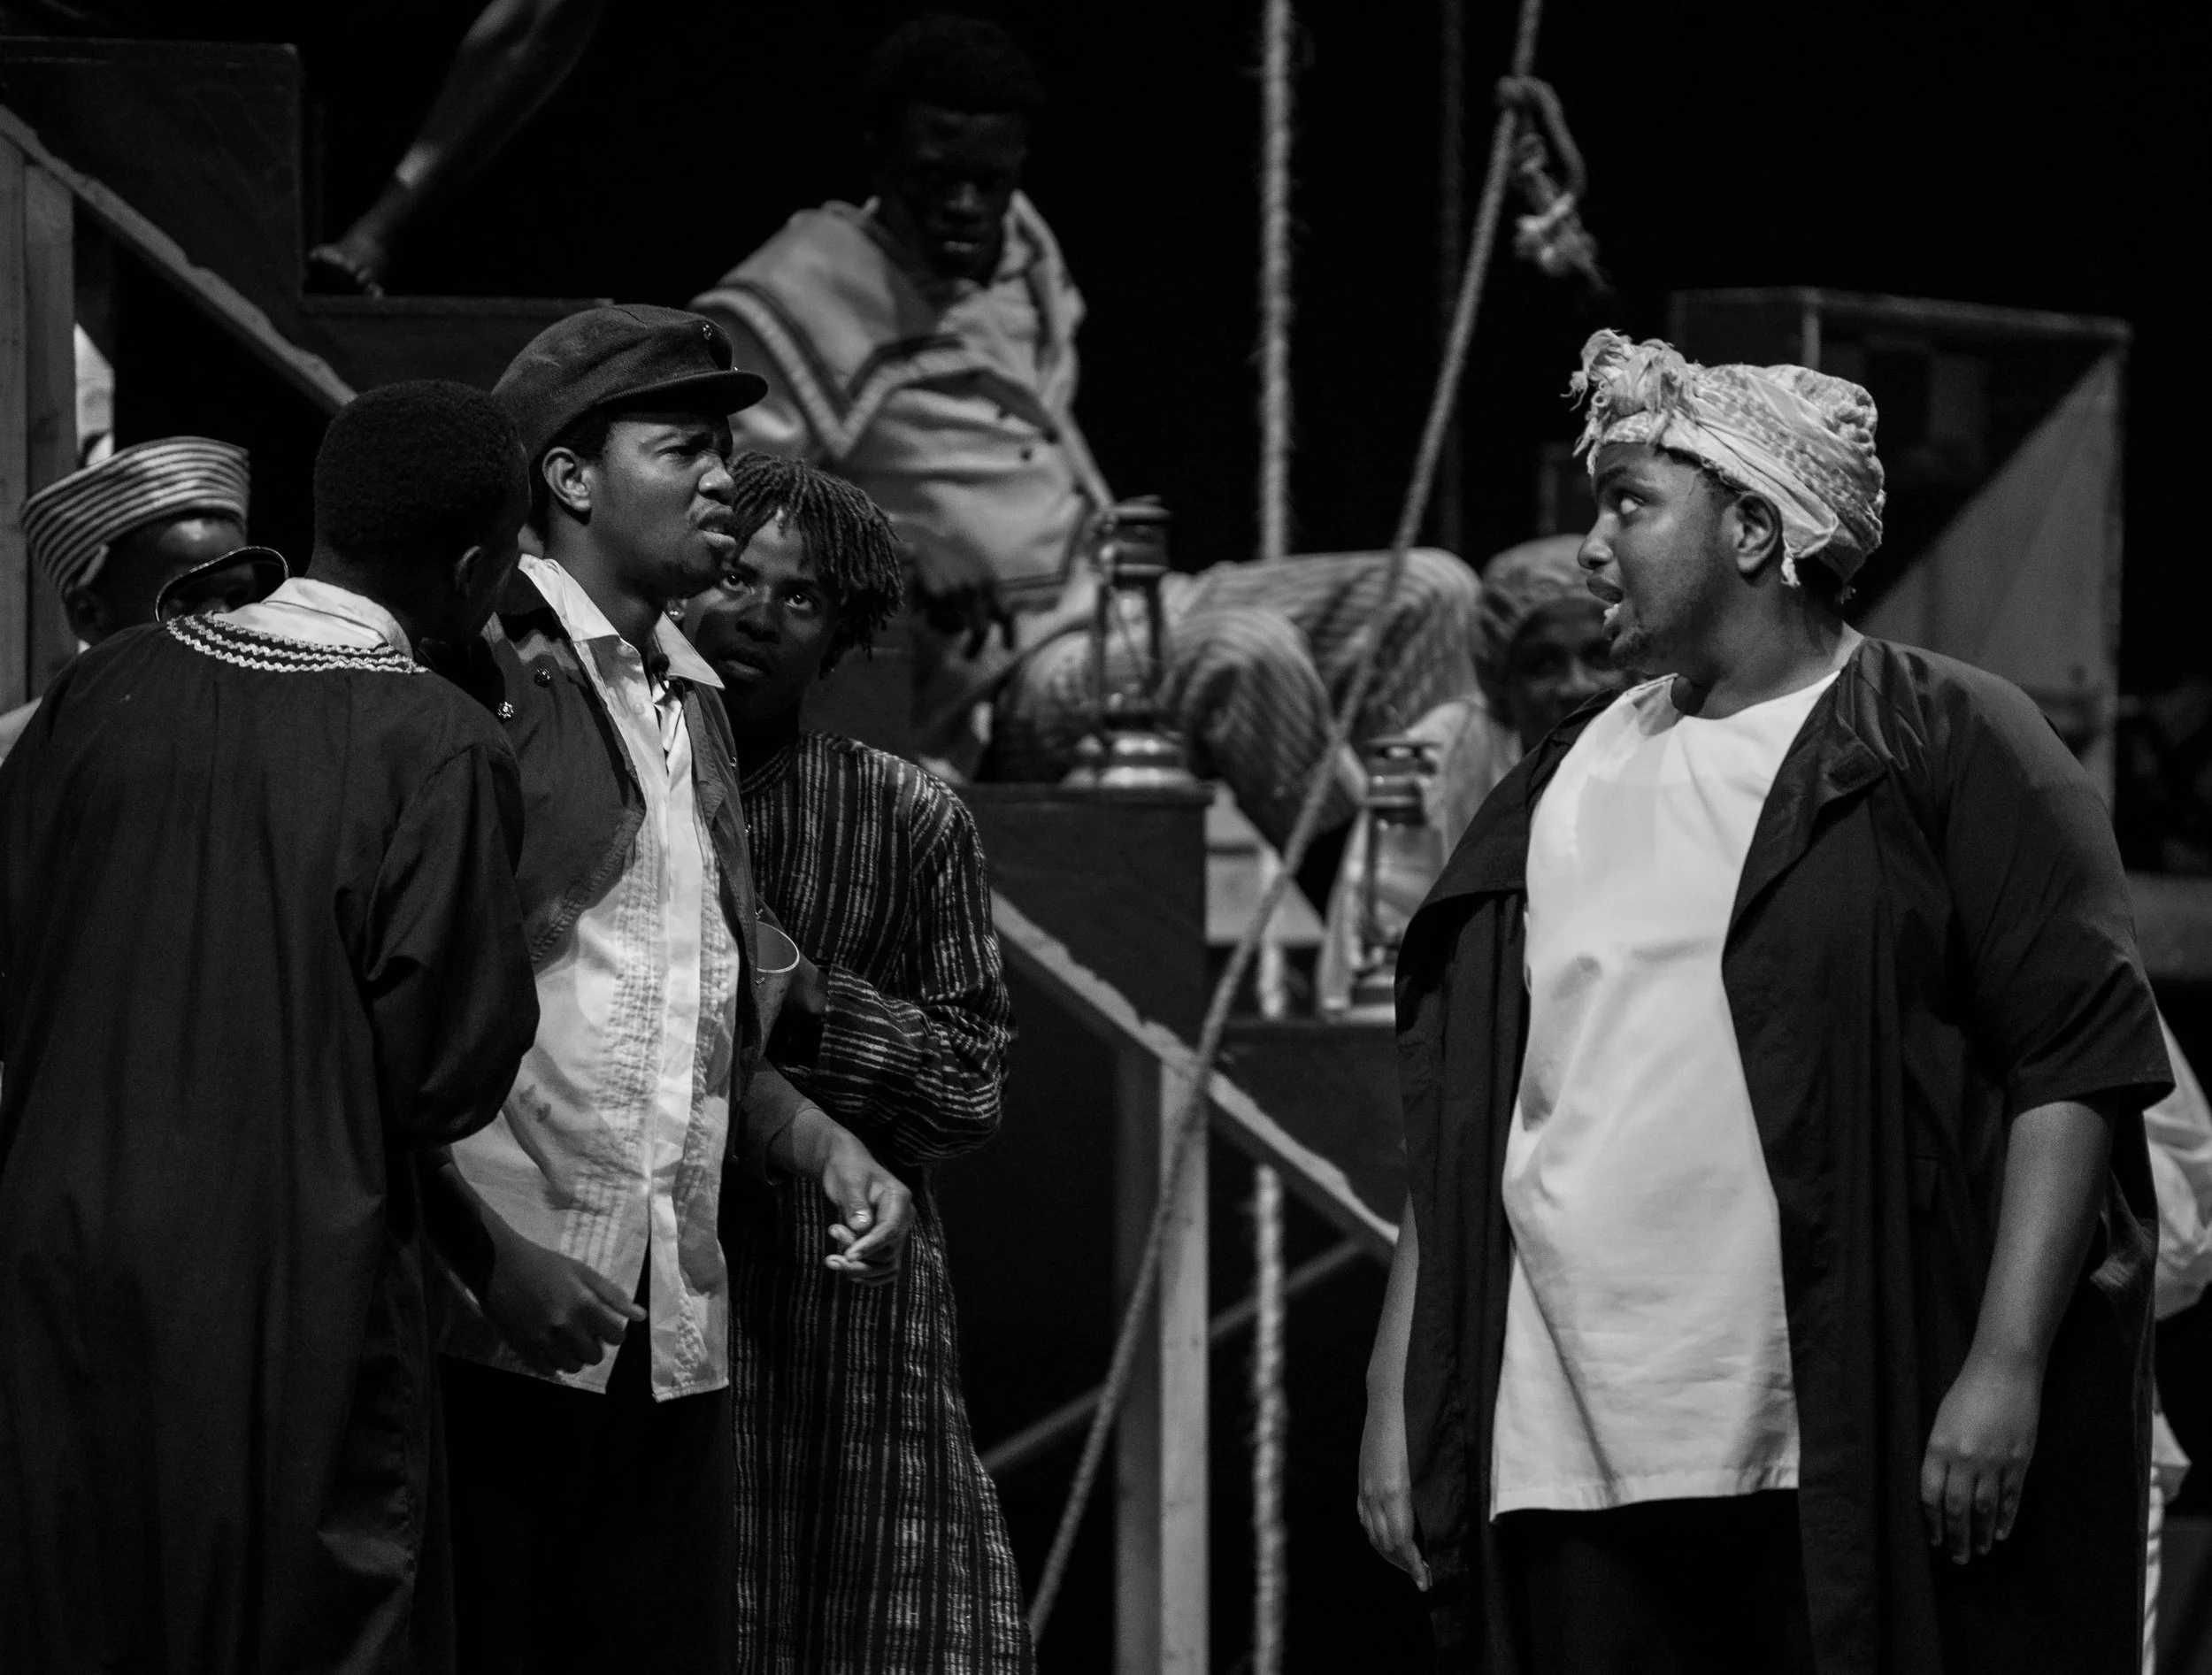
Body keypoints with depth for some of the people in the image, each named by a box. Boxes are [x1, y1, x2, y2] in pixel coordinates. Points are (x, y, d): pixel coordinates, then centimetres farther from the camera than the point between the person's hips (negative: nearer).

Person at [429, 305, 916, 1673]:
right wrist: (491, 1251, -18)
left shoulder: (694, 711, 20)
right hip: (489, 1309, -7)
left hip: (671, 1339, 7)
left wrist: (825, 1150, 8)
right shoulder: (486, 671, -4)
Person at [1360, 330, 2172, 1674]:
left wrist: (2006, 1369, -15)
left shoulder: (1949, 747, 0)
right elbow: (1459, 1122, 17)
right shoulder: (1568, 785, 17)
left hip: (1866, 1462, -5)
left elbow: (2077, 1062, -6)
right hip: (1569, 1468, 5)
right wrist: (1397, 1402, 11)